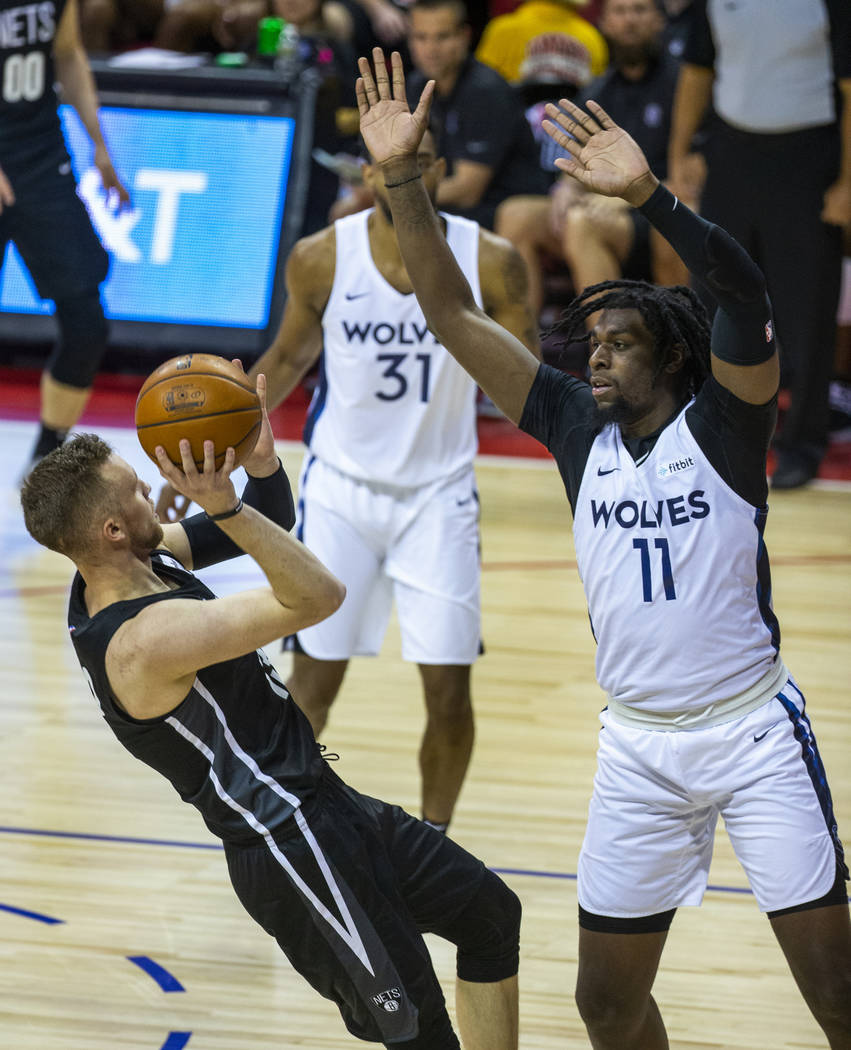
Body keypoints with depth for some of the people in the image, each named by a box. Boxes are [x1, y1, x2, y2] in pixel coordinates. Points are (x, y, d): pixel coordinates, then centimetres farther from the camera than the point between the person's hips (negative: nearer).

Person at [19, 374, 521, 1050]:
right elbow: (318, 597, -30)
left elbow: (270, 520, 12)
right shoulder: (143, 639, -27)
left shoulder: (132, 562, 2)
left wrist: (261, 460, -8)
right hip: (291, 848, -11)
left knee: (491, 914, 19)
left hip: (324, 802, 11)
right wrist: (224, 507, -36)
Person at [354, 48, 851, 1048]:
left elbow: (743, 295, -27)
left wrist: (647, 193, -39)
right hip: (638, 749, 4)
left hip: (754, 731, -4)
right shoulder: (579, 428, 2)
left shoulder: (721, 424, -8)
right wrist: (402, 177, -11)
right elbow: (452, 315, -1)